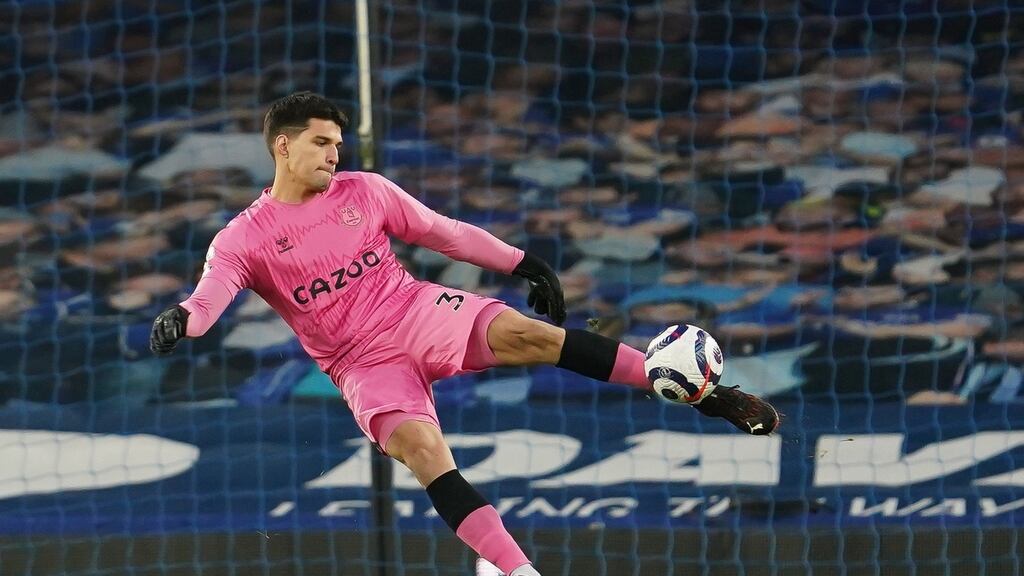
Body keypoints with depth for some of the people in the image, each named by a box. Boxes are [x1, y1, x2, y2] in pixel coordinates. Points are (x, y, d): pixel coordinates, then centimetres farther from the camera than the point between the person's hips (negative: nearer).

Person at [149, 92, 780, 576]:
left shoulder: (364, 191, 6)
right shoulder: (244, 238, -2)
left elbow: (444, 232, 14)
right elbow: (214, 288, -18)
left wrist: (521, 263, 14)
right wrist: (182, 318, -41)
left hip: (419, 312, 2)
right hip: (365, 364, -1)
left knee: (530, 334, -22)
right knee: (422, 447, -30)